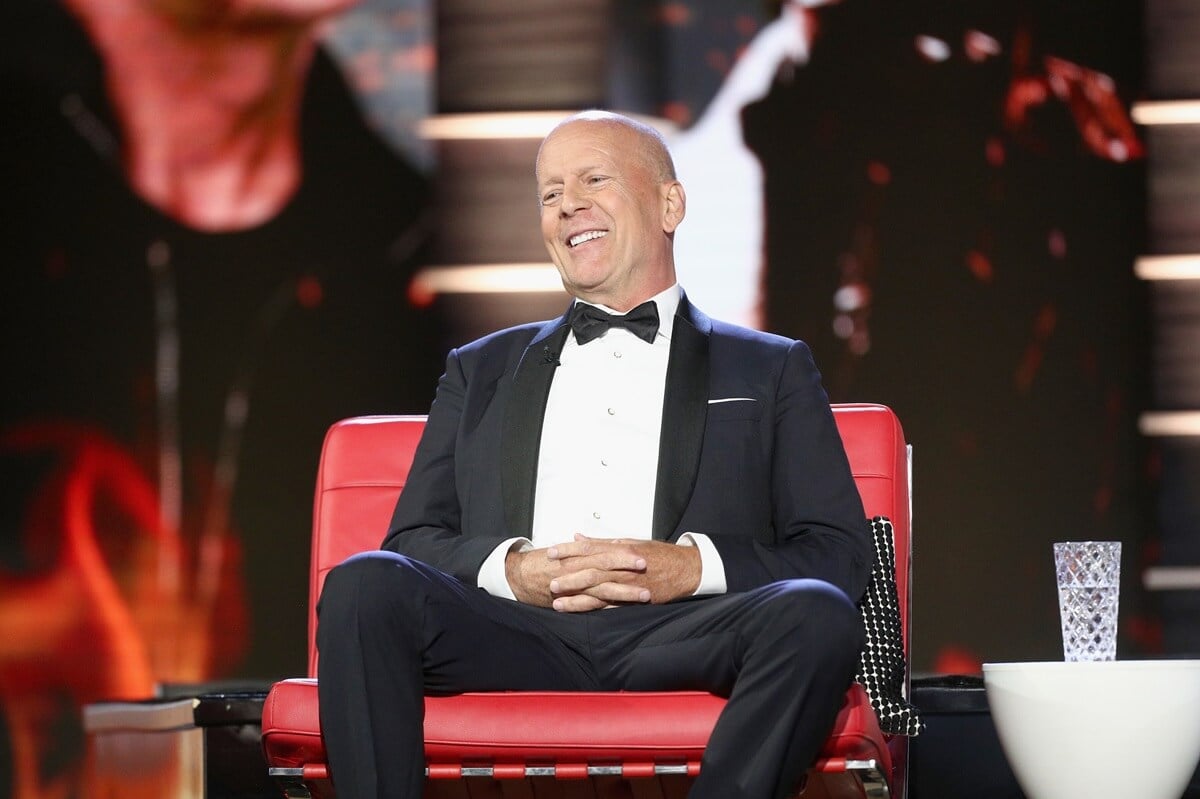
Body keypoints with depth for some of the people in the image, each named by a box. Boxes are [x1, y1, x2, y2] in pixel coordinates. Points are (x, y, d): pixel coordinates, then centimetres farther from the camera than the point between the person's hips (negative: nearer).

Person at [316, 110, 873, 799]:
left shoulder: (771, 370, 23)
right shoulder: (482, 371, 29)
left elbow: (842, 554, 11)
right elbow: (414, 539, 18)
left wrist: (692, 566, -8)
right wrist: (512, 569, -5)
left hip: (677, 638, -1)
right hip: (520, 631, 1)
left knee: (817, 615, -33)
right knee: (364, 587, -29)